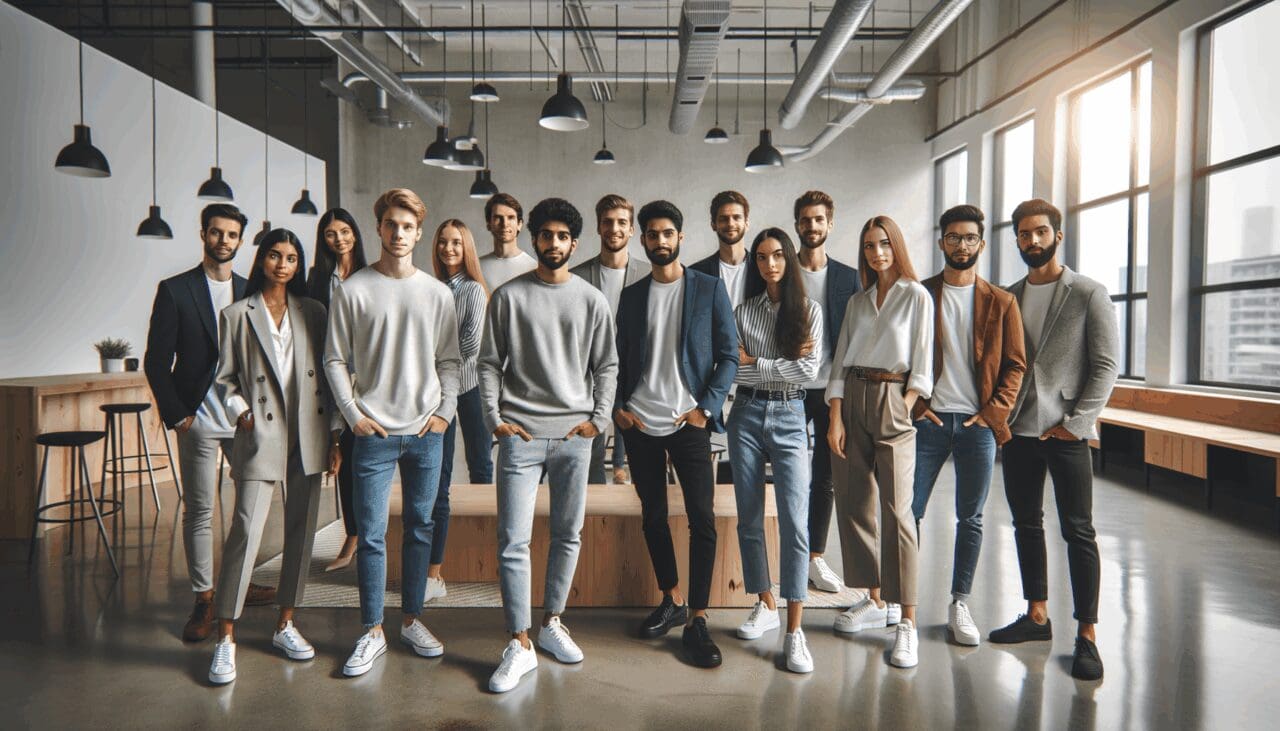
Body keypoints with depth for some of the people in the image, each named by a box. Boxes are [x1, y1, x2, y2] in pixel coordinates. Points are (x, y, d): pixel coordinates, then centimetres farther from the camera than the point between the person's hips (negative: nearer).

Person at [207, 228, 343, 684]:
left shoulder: (313, 313, 10)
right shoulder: (236, 315, 6)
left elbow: (328, 374, 9)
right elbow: (226, 377, 7)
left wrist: (335, 435, 5)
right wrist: (239, 411, -10)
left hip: (308, 437, 3)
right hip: (260, 437, -3)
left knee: (301, 532, 8)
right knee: (245, 532, -9)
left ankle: (285, 625, 22)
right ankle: (226, 638, 1)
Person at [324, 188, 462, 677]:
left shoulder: (437, 294, 6)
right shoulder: (353, 291, 0)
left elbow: (449, 361, 9)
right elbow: (335, 360, 3)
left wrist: (445, 412, -1)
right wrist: (353, 415, -5)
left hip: (427, 432, 2)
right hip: (375, 433, -2)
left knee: (420, 528, 11)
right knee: (372, 535, 1)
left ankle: (412, 621, 26)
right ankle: (373, 632, 14)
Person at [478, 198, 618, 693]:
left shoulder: (592, 300, 8)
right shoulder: (509, 296, 4)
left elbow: (606, 366, 9)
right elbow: (489, 364, 4)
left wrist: (598, 419, -1)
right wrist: (494, 418, -4)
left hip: (574, 434, 2)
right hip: (521, 434, -2)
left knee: (568, 535, 9)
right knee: (513, 540, -5)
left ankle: (551, 624, 26)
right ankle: (520, 645, 4)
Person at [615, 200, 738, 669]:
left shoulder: (709, 289, 3)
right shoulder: (631, 296, 11)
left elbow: (729, 356, 0)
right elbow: (620, 360, 13)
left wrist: (707, 408, -10)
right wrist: (618, 407, -1)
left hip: (689, 423, -3)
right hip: (639, 423, 3)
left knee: (702, 519, -6)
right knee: (653, 516, 10)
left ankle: (697, 621, 2)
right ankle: (672, 602, 26)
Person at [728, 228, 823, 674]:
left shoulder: (809, 310, 4)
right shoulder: (743, 311, 6)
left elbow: (809, 371, -8)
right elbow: (733, 371, -5)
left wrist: (754, 361, -6)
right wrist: (783, 363, -11)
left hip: (789, 417, -2)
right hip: (747, 415, 2)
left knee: (794, 521, -9)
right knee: (749, 518, 8)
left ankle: (794, 631, -4)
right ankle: (765, 605, 25)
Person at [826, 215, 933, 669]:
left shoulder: (916, 296, 3)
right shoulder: (857, 301, 16)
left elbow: (922, 362, -2)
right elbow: (840, 362, 10)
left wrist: (904, 409, -12)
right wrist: (835, 418, 0)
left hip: (892, 401, -5)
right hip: (852, 400, 5)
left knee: (896, 510, -11)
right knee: (853, 505, 5)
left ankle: (906, 623, -7)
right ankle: (874, 601, 18)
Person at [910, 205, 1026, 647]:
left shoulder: (1001, 302, 7)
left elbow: (1015, 364, 5)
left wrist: (994, 412, -5)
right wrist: (914, 404, -5)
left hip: (978, 424, 1)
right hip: (929, 421, -1)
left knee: (970, 518, 8)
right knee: (909, 511, 0)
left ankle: (960, 604, 20)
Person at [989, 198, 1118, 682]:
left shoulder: (1088, 295, -1)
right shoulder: (1007, 298, 12)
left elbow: (1106, 364, -5)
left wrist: (1075, 422, -12)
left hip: (1065, 430, -5)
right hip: (1018, 429, 5)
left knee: (1078, 532, -1)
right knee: (1027, 524, 12)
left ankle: (1087, 636, 6)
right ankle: (1037, 616, 25)